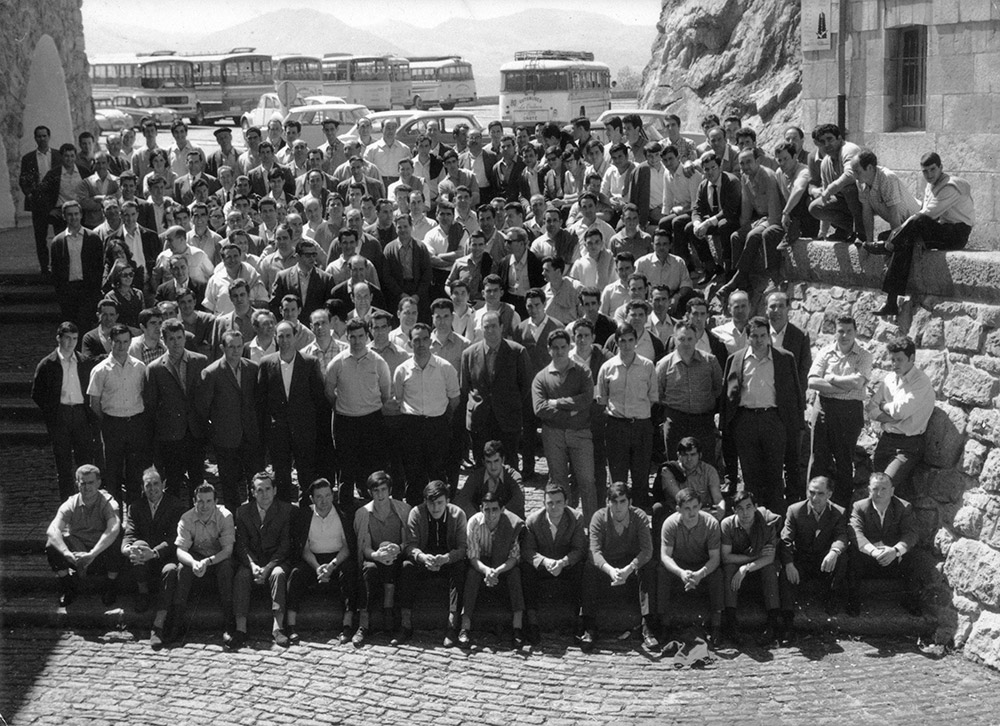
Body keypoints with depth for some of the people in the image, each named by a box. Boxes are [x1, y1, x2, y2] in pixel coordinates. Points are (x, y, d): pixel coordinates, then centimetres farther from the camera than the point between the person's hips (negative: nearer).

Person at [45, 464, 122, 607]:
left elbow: (114, 529, -30)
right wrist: (68, 554, -39)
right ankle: (67, 587, -1)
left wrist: (92, 554, -42)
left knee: (115, 549, -35)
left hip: (101, 553, -2)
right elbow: (52, 530, -21)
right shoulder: (71, 504, -5)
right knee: (52, 545, -25)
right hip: (77, 551, 2)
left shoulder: (108, 503, -10)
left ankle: (110, 585, -3)